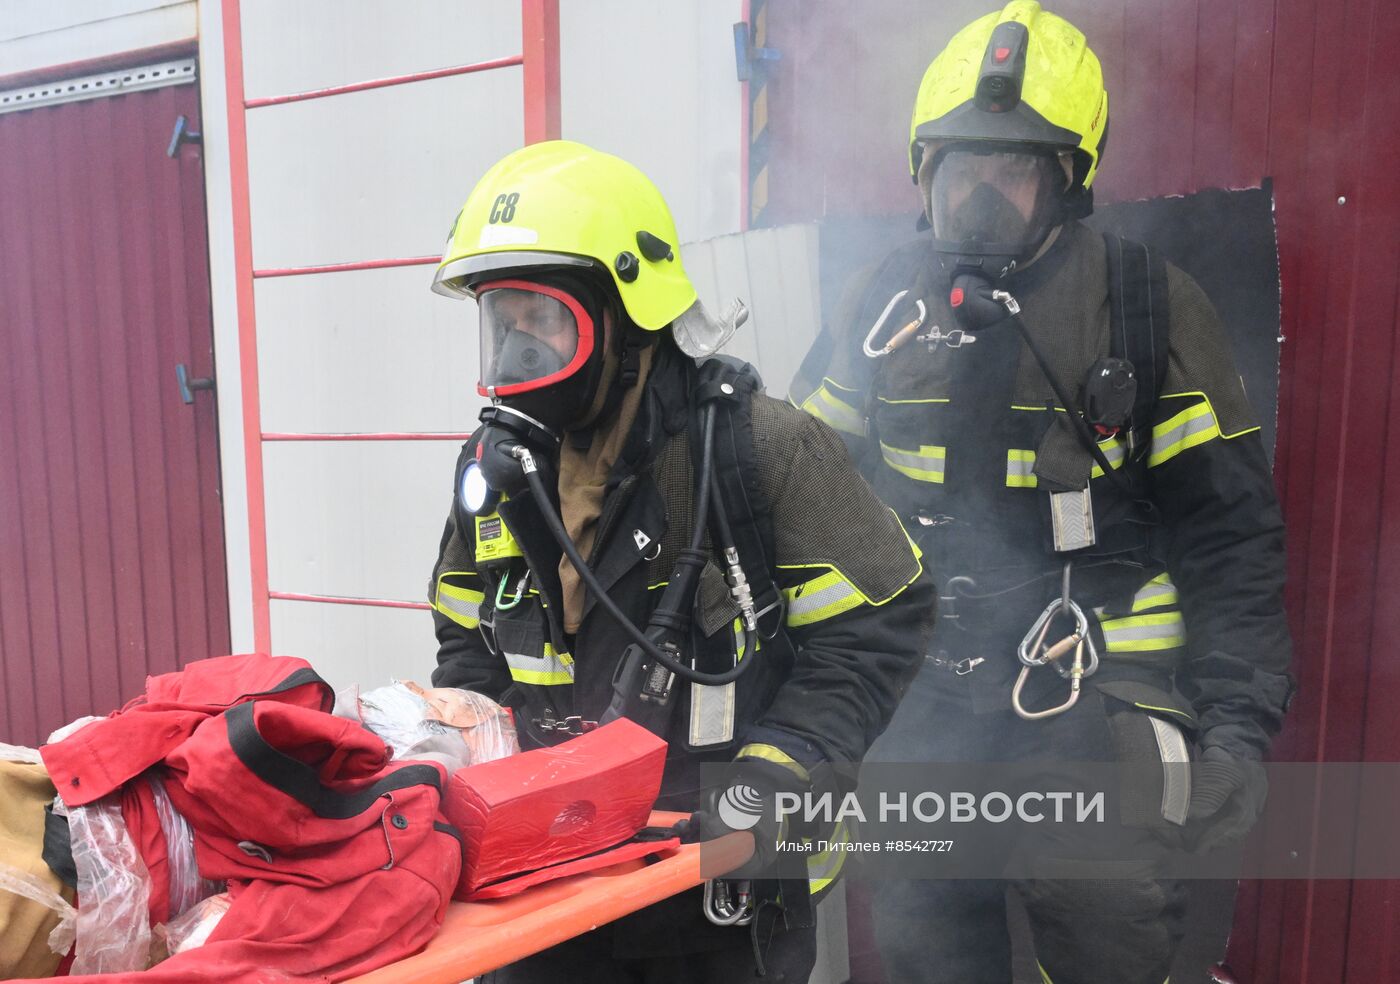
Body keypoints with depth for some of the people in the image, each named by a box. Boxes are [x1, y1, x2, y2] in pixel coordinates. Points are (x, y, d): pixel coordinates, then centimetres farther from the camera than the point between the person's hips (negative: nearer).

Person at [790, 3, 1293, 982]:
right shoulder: (887, 298, 4)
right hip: (920, 700, 3)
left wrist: (1239, 724, -8)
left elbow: (1229, 528, -3)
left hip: (1096, 703, -2)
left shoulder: (1146, 302, -4)